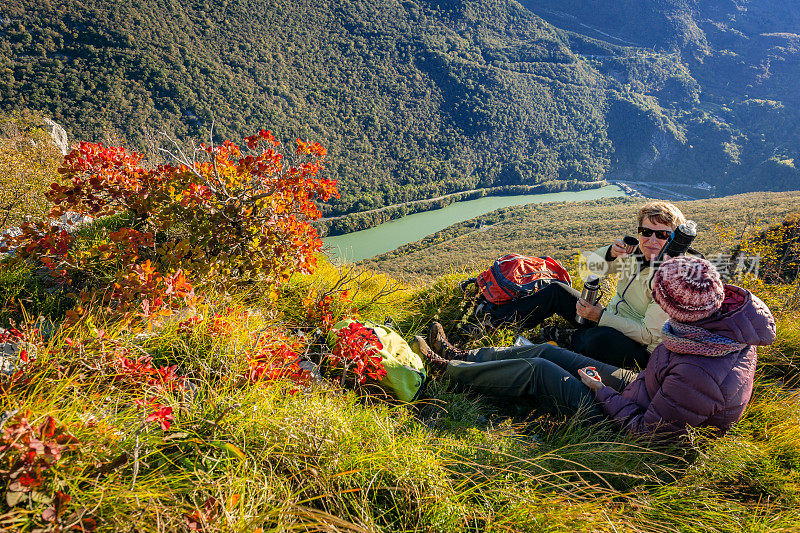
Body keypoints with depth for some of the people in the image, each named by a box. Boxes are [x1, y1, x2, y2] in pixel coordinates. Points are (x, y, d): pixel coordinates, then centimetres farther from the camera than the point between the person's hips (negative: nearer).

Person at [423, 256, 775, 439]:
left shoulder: (698, 375, -40)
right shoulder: (727, 320, -14)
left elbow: (645, 431, -27)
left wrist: (601, 390, -16)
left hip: (621, 415, -8)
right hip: (638, 386, 8)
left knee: (537, 371, -6)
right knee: (545, 352, 7)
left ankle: (446, 370, 13)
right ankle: (460, 356, 22)